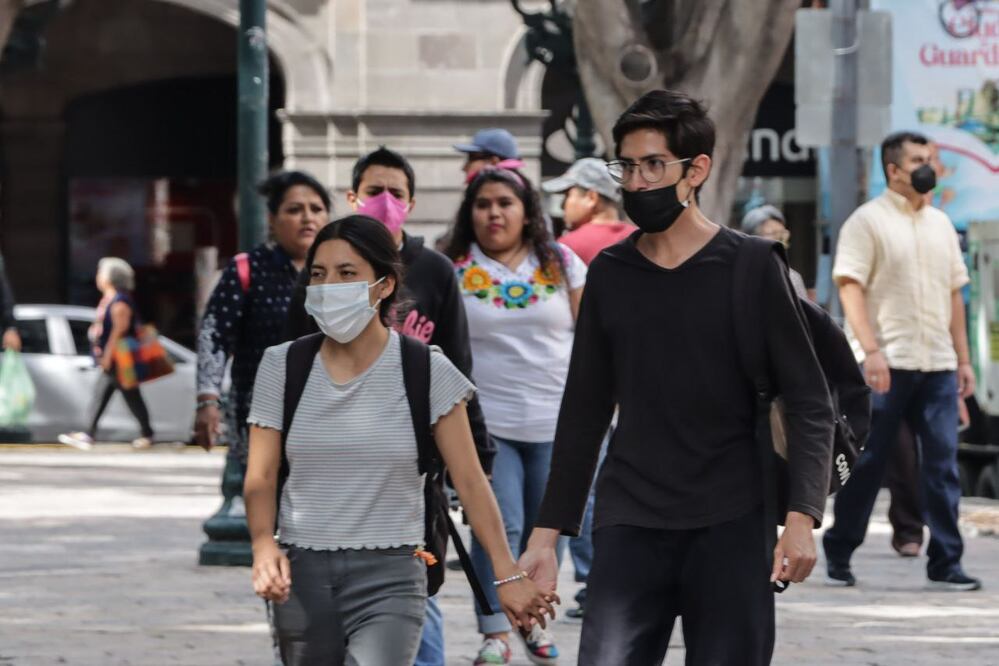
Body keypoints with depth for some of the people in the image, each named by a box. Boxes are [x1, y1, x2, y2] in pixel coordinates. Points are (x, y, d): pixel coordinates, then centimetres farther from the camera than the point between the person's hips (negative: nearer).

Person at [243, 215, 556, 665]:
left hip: (389, 577, -3)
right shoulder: (282, 366, 4)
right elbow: (261, 477, 2)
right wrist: (263, 545, -18)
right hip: (303, 576, 3)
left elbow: (470, 481, -1)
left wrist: (507, 573, -5)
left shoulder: (425, 372, -2)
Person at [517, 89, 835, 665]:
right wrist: (546, 534, 11)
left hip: (731, 528, -2)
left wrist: (802, 516, -17)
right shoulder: (610, 275, 10)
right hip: (630, 526, 3)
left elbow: (809, 402, -3)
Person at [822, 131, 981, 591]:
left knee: (942, 463, 0)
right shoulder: (868, 221, -2)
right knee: (867, 463, 1)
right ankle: (838, 555, 13)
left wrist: (963, 358, 14)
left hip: (937, 364, 5)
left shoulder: (940, 224, 16)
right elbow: (850, 286, -9)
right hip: (886, 363, -5)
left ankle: (945, 564, 2)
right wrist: (870, 350, -18)